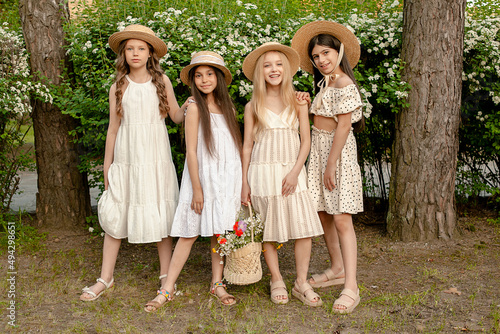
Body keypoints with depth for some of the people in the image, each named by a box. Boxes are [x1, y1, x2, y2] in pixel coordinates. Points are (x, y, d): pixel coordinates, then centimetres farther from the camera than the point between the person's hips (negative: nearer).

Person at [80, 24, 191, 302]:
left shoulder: (161, 81, 5)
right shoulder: (118, 87, 6)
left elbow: (176, 116, 7)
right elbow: (113, 128, 8)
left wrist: (190, 105, -15)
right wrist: (107, 167, 8)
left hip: (156, 157, -1)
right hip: (126, 158, 1)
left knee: (161, 214, 2)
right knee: (114, 216, 2)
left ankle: (166, 275, 17)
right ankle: (105, 279, 15)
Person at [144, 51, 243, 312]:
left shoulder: (227, 106, 10)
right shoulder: (195, 107, -6)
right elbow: (190, 151, -8)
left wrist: (242, 182, 9)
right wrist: (197, 188, -12)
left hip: (229, 176, 5)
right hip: (203, 175, -4)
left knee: (220, 230, 8)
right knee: (190, 233, -3)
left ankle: (217, 283, 20)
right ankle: (167, 288, 6)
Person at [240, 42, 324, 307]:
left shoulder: (298, 102, 6)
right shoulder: (253, 106, 5)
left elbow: (306, 140, 4)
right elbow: (247, 145, 6)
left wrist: (295, 172, -8)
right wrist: (244, 182, 2)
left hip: (292, 170, 1)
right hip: (263, 171, 0)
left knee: (304, 227, -5)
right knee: (268, 228, 4)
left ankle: (301, 283, 9)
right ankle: (277, 281, 20)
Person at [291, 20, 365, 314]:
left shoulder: (345, 85, -14)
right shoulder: (326, 83, 15)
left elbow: (343, 127, -17)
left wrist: (331, 165, -17)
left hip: (337, 151, -9)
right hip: (319, 149, 9)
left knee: (341, 219, -11)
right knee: (323, 214, 13)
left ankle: (351, 288, -7)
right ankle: (337, 270, 28)